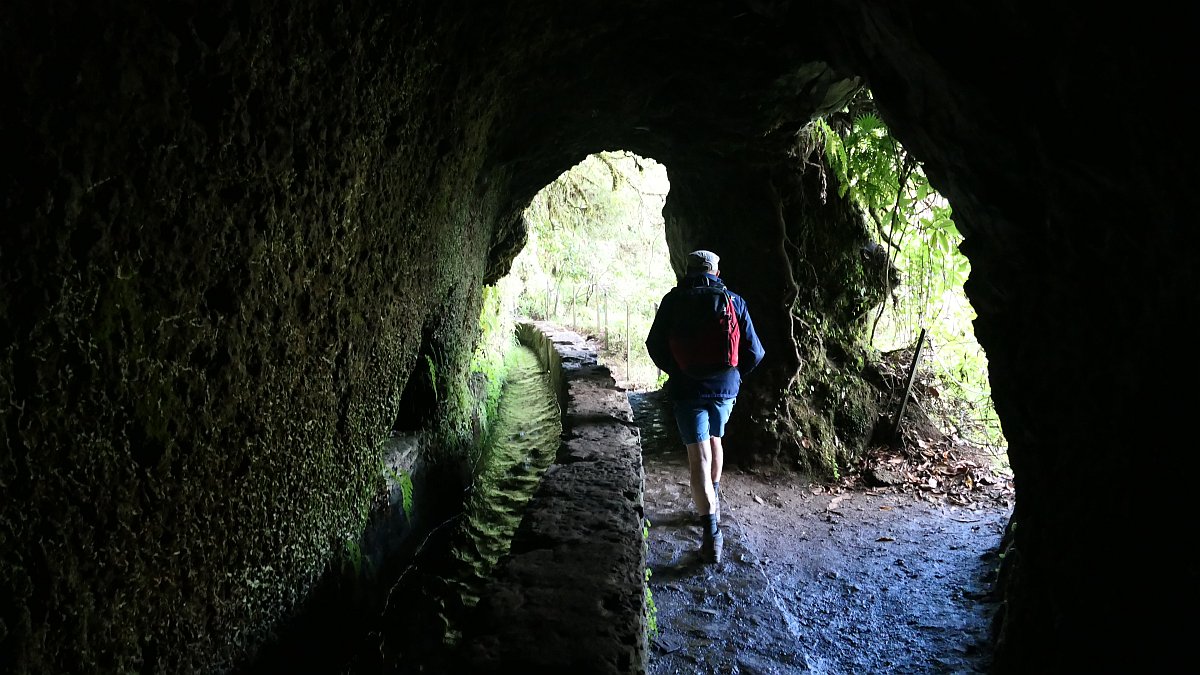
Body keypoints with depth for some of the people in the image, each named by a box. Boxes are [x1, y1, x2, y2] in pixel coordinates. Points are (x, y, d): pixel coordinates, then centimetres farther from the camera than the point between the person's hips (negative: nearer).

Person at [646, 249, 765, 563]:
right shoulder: (734, 300, 4)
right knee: (714, 439, 27)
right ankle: (714, 499, 39)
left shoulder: (674, 300, -1)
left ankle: (711, 532, -11)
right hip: (725, 388, 3)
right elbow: (755, 351, 2)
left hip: (688, 388, -3)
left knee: (699, 456, -5)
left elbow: (654, 345, -2)